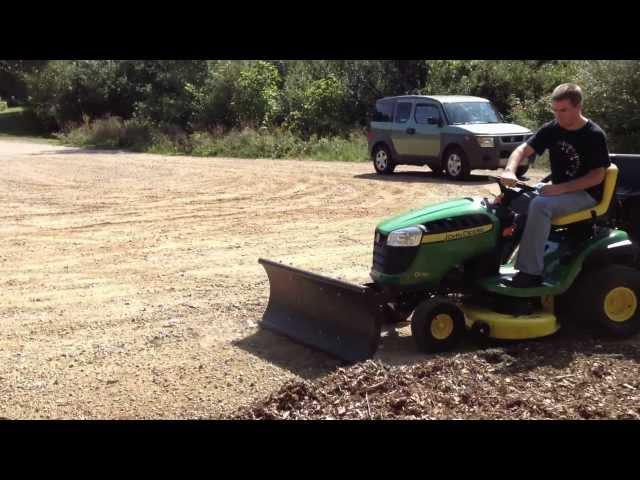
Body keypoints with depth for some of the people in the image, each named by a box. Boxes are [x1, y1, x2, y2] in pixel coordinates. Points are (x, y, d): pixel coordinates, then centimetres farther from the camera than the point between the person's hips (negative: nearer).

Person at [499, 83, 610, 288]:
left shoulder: (594, 136, -14)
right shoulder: (552, 129, 1)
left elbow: (597, 176, -15)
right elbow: (522, 150, -4)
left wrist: (562, 188, -26)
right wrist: (509, 171, -26)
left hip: (585, 194, -7)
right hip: (558, 189, 7)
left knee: (540, 205, -33)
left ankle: (530, 272, -31)